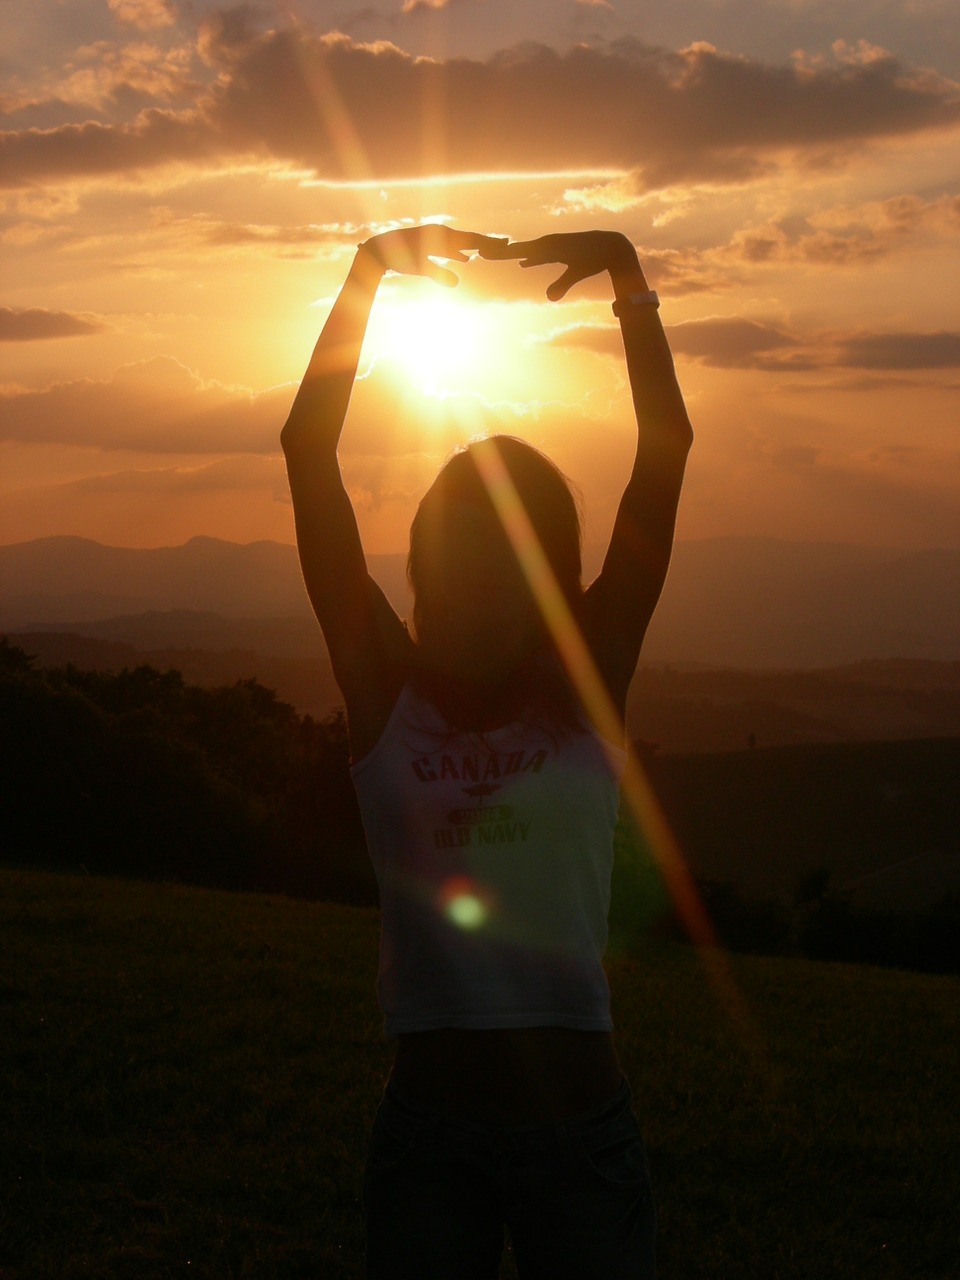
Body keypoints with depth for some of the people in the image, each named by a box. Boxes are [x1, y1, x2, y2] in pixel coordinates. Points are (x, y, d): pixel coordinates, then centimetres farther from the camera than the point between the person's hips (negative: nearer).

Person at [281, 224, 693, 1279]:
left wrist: (626, 273, -8)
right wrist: (373, 266, -5)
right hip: (426, 1125, 0)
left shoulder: (589, 688, 0)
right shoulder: (385, 691, 0)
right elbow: (308, 449, -5)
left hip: (581, 1123, 0)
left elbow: (667, 445, -6)